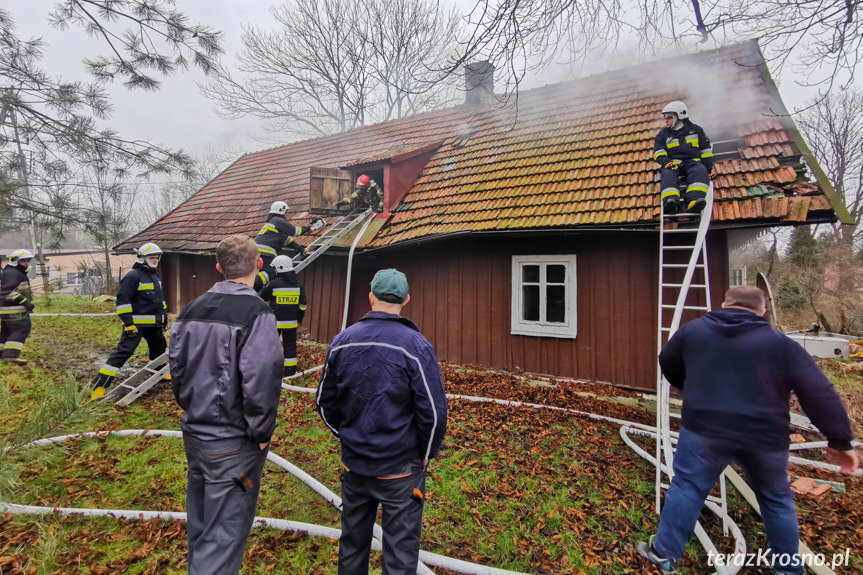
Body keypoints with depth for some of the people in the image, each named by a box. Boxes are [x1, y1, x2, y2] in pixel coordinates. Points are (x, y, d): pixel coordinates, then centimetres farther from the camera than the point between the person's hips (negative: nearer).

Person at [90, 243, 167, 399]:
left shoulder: (154, 276, 16)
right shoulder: (133, 276, -13)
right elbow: (123, 300, -17)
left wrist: (164, 315, 26)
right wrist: (128, 322, -21)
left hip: (154, 323, 9)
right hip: (137, 324, -9)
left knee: (160, 347, 21)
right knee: (123, 351, -12)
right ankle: (98, 386, -7)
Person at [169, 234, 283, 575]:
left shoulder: (192, 309, 3)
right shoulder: (257, 313, -21)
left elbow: (177, 366, 10)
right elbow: (261, 381, -24)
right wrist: (261, 434, -11)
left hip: (193, 433, 8)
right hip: (234, 445, -8)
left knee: (199, 526, 25)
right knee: (225, 534, 5)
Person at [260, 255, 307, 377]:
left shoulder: (273, 284, -12)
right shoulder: (299, 285, 1)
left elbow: (262, 298, 5)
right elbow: (302, 305, 8)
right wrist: (299, 320, 18)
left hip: (275, 322, -3)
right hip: (291, 322, 3)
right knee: (290, 346, 10)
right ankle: (290, 370, 15)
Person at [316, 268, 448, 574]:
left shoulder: (342, 342, -3)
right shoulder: (415, 346, -17)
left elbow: (324, 402, 7)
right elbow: (434, 411, -16)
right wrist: (426, 455, 0)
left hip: (353, 463, 5)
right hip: (400, 469, -4)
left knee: (352, 544, 23)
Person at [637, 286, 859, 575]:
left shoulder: (693, 330, 5)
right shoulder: (780, 344, 0)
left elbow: (667, 363, 19)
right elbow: (820, 394, -2)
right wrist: (840, 441, 6)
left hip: (705, 427, -1)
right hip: (764, 435, 1)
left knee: (687, 485, 8)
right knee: (776, 498, 22)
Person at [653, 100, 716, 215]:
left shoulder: (695, 130, 21)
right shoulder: (663, 134, 19)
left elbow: (706, 150, 22)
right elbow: (658, 152, 5)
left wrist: (709, 168, 15)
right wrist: (666, 162, -17)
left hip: (693, 161, 1)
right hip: (673, 162, 0)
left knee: (700, 172, -34)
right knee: (669, 175, -36)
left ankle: (693, 202, -55)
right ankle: (670, 202, -60)